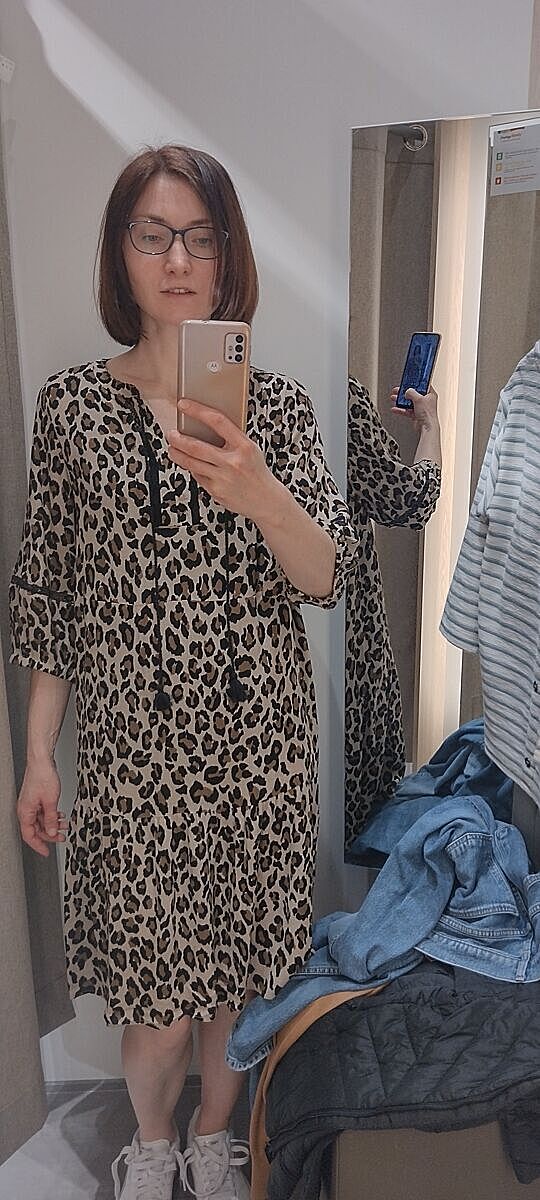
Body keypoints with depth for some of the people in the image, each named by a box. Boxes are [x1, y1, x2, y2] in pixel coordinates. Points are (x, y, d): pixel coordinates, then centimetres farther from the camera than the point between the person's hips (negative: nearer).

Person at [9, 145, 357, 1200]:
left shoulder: (277, 403, -1)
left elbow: (326, 577, -9)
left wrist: (256, 492, -30)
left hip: (258, 739, 1)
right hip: (134, 743, -1)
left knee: (237, 964, 16)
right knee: (156, 984, 9)